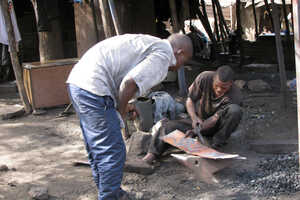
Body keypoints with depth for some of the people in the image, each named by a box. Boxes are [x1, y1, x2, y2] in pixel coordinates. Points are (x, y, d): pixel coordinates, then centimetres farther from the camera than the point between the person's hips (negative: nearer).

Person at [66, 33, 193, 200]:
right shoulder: (163, 55, -6)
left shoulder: (148, 43, 23)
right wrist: (121, 111, -4)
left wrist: (124, 107, 15)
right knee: (112, 152, -3)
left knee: (97, 147, 22)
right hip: (93, 88, -10)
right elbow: (130, 82, -19)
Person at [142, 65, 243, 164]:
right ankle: (151, 155, -36)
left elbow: (215, 118, -24)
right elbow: (190, 100, -7)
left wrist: (196, 131, -35)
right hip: (199, 120, 2)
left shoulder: (235, 95, -24)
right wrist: (194, 118, -25)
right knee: (167, 126, -23)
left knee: (235, 110, -33)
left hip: (218, 124, -1)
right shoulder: (204, 78, -18)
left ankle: (216, 143, -19)